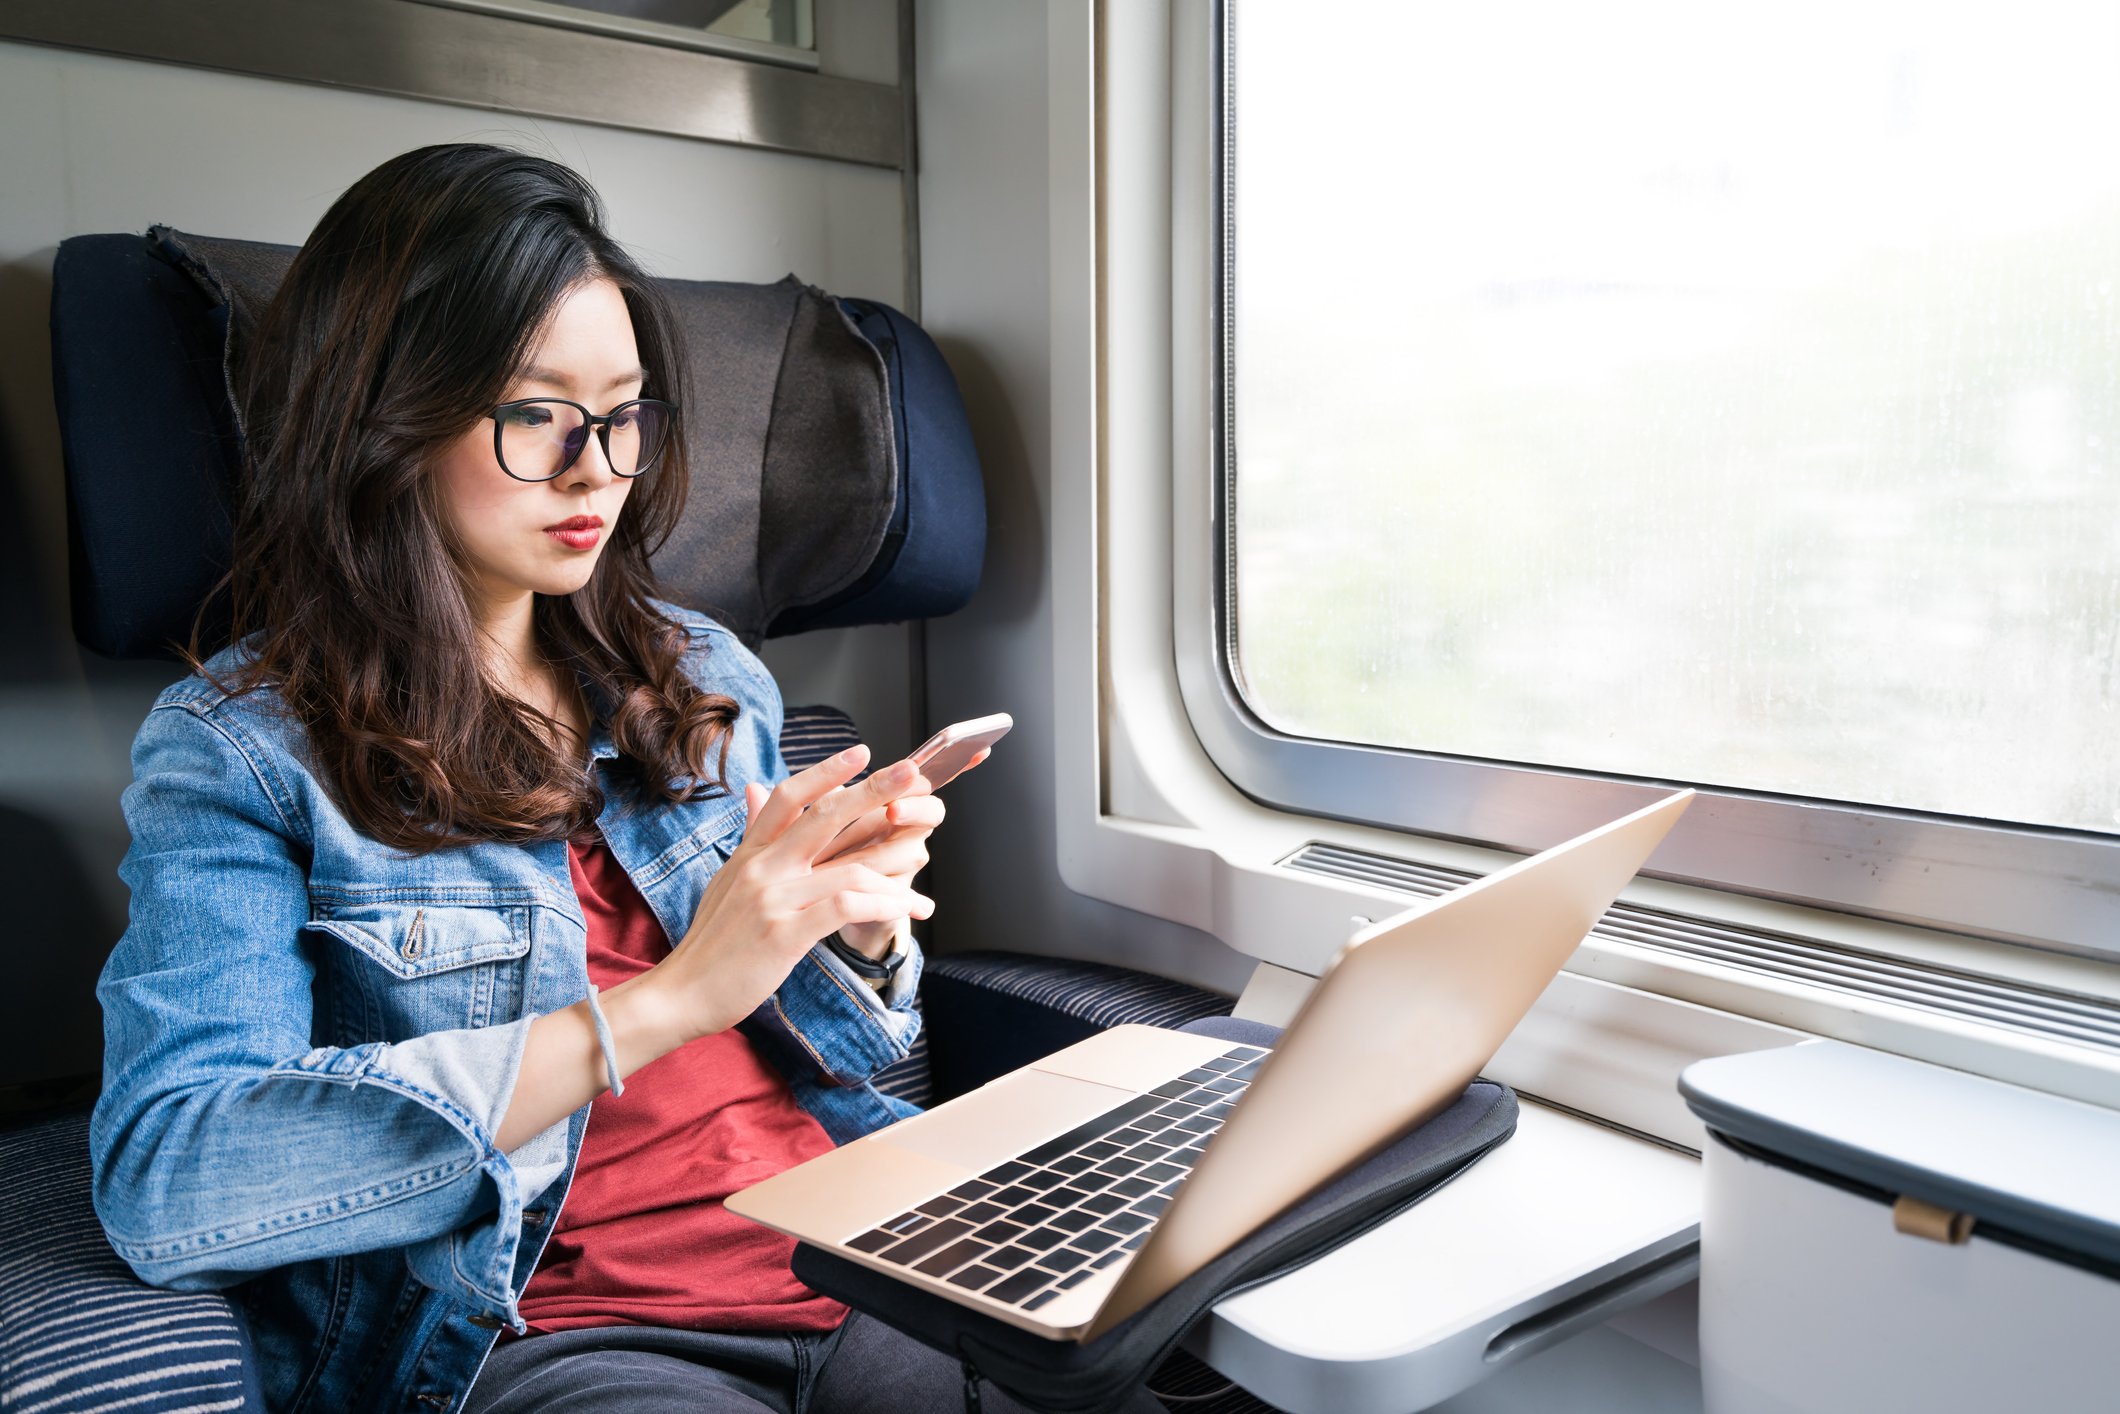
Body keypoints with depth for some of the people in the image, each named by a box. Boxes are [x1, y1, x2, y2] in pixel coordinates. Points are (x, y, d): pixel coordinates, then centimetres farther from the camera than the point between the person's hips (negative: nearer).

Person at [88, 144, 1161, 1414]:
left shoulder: (706, 679, 12)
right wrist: (665, 1000, -22)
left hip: (856, 1260, 4)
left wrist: (857, 929, -7)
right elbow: (162, 1187, -18)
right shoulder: (237, 751, -3)